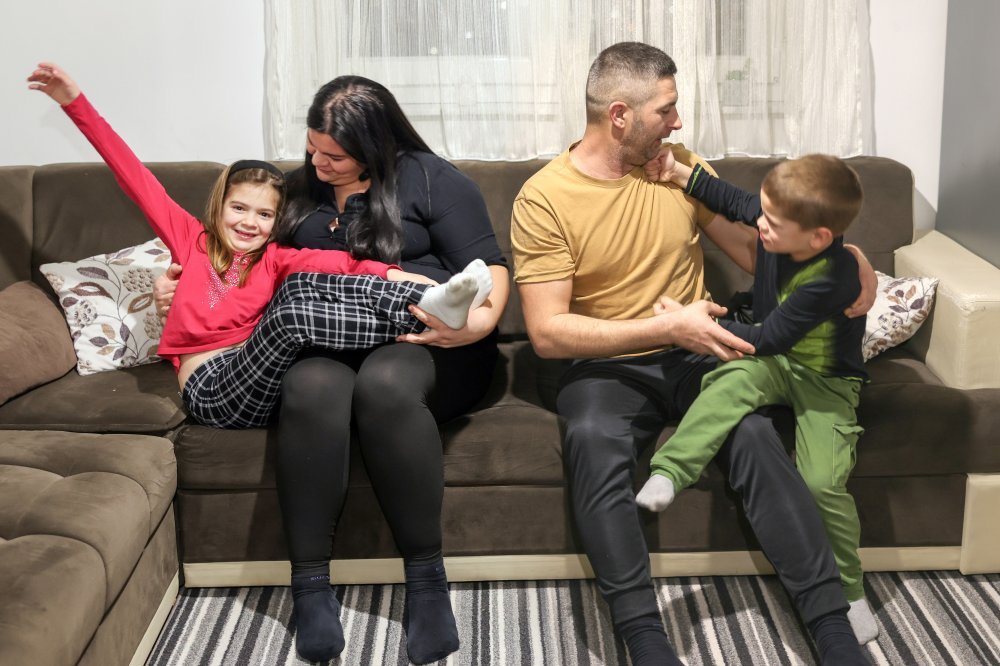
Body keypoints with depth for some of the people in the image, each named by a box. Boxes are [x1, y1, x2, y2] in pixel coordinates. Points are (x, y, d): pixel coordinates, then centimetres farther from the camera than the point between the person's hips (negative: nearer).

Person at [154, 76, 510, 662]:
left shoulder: (431, 179, 4)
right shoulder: (302, 189, 20)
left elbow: (490, 268, -2)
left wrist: (480, 320, -23)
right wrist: (186, 285, 17)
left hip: (427, 347, -3)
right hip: (328, 345, 3)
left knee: (384, 382, -39)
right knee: (312, 386, -35)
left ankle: (427, 578, -27)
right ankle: (311, 584, -25)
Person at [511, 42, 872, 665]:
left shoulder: (681, 165, 4)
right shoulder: (543, 199, -9)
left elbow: (754, 245, 10)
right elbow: (547, 332, -16)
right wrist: (664, 327, -23)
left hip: (695, 352, 3)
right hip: (607, 363, -2)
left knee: (752, 431, -28)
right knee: (593, 439, -35)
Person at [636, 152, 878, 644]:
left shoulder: (832, 280, -31)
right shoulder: (781, 222, -12)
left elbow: (767, 339, -28)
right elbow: (734, 201, 11)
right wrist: (681, 175, 5)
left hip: (825, 380, -5)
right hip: (774, 362, 5)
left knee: (823, 483, -20)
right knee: (734, 381, -32)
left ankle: (848, 592, 1)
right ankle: (666, 474, -37)